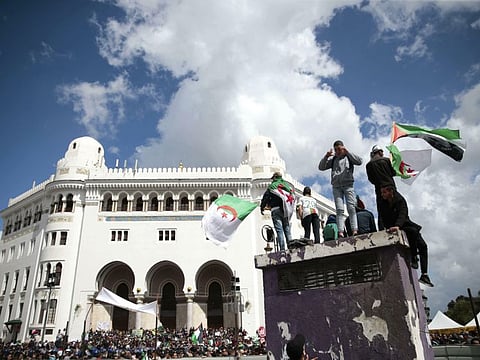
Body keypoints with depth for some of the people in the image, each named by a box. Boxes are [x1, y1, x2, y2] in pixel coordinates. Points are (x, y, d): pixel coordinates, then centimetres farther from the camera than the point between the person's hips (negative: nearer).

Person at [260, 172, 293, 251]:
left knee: (279, 230, -7)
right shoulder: (287, 185, 17)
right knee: (287, 229, 10)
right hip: (286, 210, 5)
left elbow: (265, 197, 0)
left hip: (276, 210, -4)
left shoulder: (272, 186, 2)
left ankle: (282, 249, -13)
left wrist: (262, 208, 9)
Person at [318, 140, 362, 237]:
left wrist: (347, 152, -9)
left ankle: (355, 230, -13)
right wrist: (326, 156, -2)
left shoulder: (348, 157, 13)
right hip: (336, 186, 2)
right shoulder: (332, 160, 19)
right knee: (339, 209, -8)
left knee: (351, 208, -9)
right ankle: (340, 232, -15)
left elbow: (359, 161, -4)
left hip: (348, 185, -2)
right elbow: (321, 167, 12)